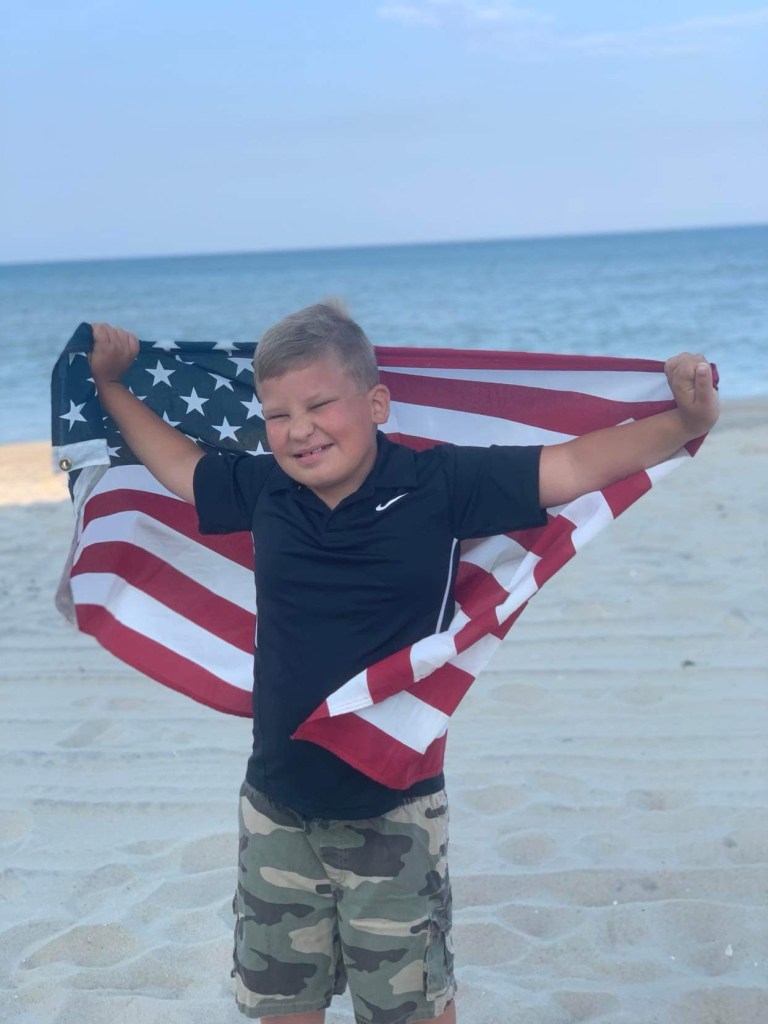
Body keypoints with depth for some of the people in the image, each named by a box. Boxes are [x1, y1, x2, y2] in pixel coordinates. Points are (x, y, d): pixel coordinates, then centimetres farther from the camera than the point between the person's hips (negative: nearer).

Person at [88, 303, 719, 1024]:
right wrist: (111, 385, 21)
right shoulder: (261, 491, -4)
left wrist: (686, 422, -23)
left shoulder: (440, 484, -14)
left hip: (394, 811, -3)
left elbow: (578, 463, -13)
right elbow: (176, 462, 16)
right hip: (276, 809, 4)